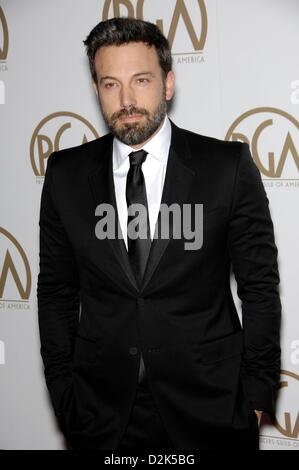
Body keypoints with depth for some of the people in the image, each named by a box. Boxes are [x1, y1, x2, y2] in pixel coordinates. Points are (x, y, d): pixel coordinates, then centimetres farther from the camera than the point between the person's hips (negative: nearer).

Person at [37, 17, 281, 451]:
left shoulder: (228, 166, -7)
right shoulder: (66, 173, 0)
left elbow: (259, 285, -3)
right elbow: (56, 289, 5)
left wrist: (257, 394, -2)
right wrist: (63, 390, 4)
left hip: (209, 408, -1)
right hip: (100, 410, 2)